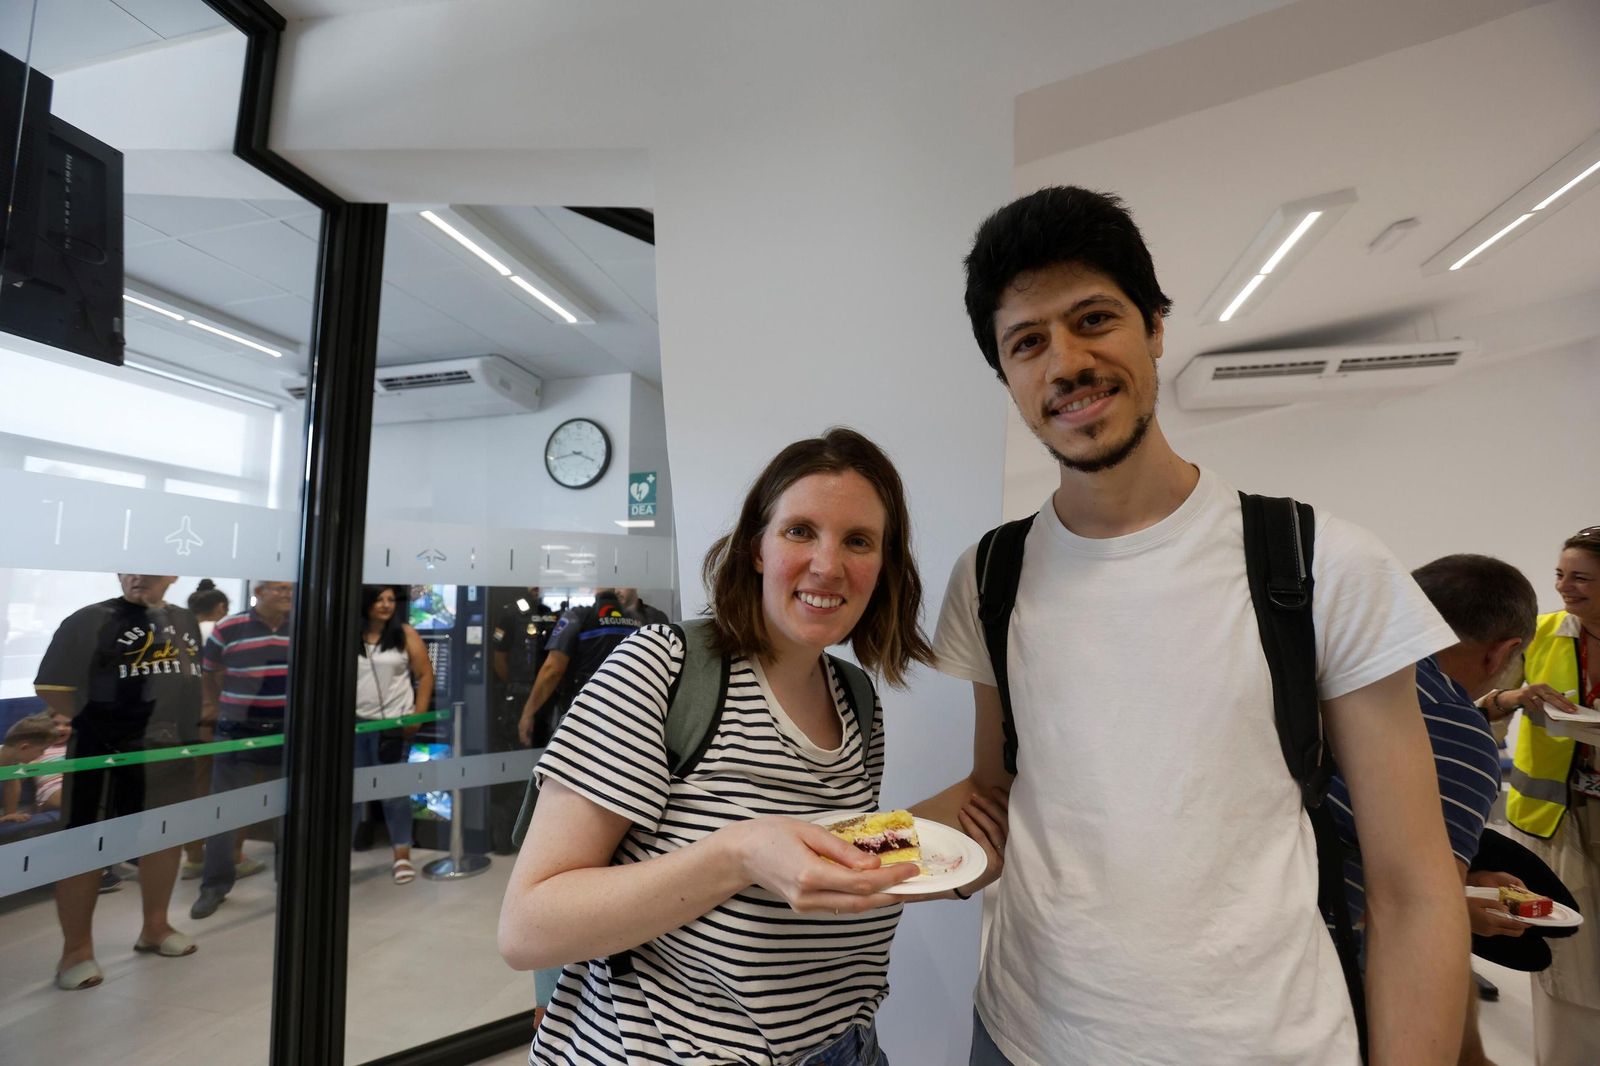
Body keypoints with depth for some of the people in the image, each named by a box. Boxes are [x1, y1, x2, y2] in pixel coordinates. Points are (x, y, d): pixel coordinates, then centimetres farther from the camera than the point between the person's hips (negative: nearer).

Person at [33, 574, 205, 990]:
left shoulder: (185, 621, 10)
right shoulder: (90, 620, -10)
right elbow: (50, 686, -9)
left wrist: (188, 728, 13)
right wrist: (96, 722, -8)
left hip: (172, 754, 7)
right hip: (106, 754, -6)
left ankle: (155, 927, 35)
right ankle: (76, 949, 18)